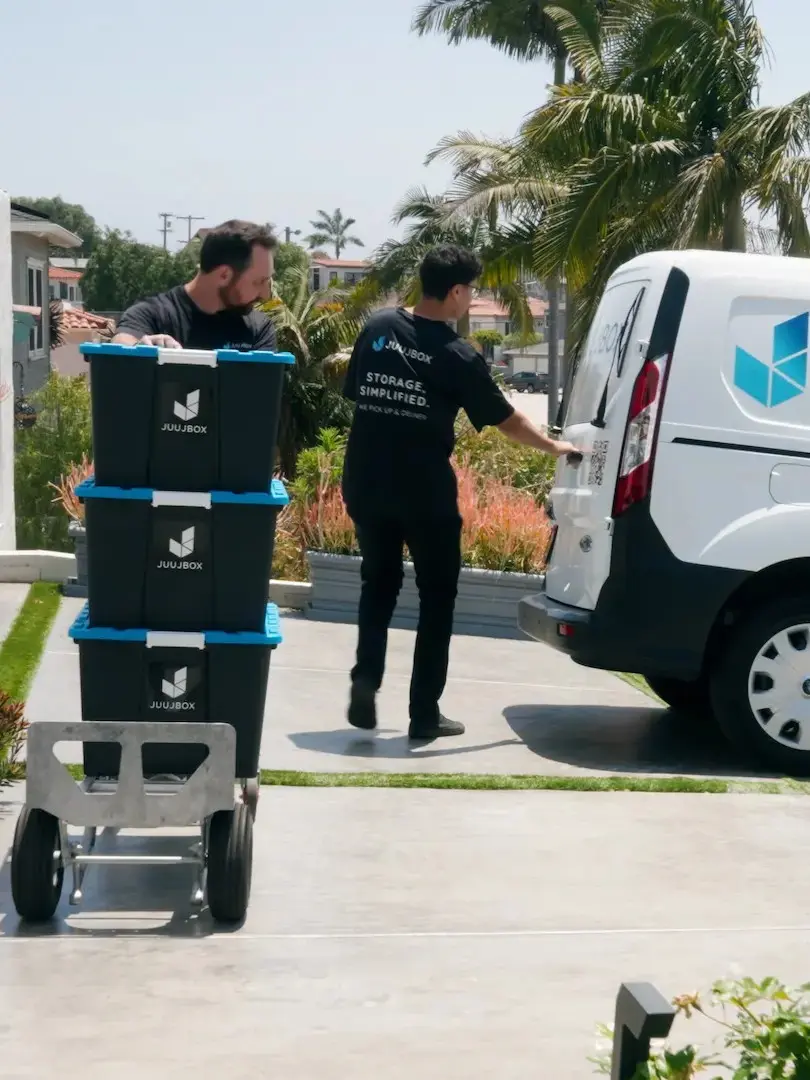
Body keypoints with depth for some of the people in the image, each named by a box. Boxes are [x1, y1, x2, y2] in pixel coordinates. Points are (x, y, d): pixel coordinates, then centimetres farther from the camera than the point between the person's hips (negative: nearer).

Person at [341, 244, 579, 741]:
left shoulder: (379, 328, 3)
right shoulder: (458, 357, -9)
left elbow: (355, 393, 12)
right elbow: (506, 419, -1)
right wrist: (555, 447, 14)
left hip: (368, 485, 4)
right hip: (425, 493, -4)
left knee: (379, 586, 20)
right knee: (437, 598, 8)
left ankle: (366, 681, 2)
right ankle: (425, 713, 8)